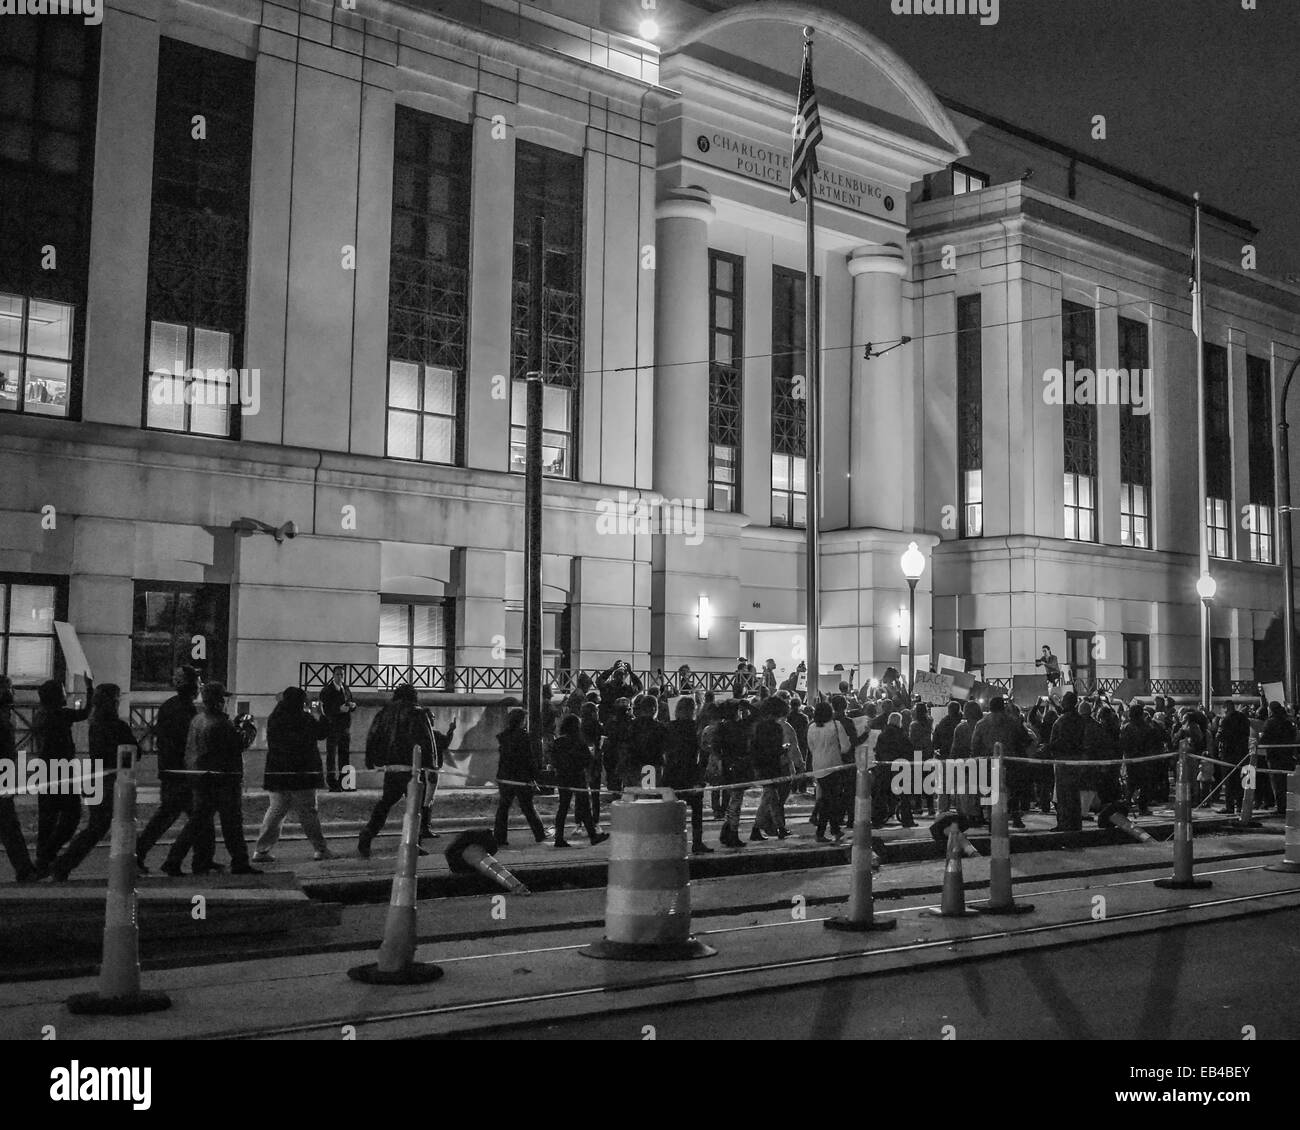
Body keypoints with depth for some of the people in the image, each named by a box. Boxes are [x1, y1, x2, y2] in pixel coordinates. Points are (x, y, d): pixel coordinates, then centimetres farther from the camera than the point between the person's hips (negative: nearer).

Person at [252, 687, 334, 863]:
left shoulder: (273, 719, 3)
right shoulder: (304, 720, -13)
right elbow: (323, 732, 2)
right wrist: (322, 714, 19)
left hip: (276, 774, 5)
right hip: (302, 775, -5)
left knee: (275, 811, 11)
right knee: (308, 812, 3)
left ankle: (261, 850, 6)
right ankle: (321, 849, 11)